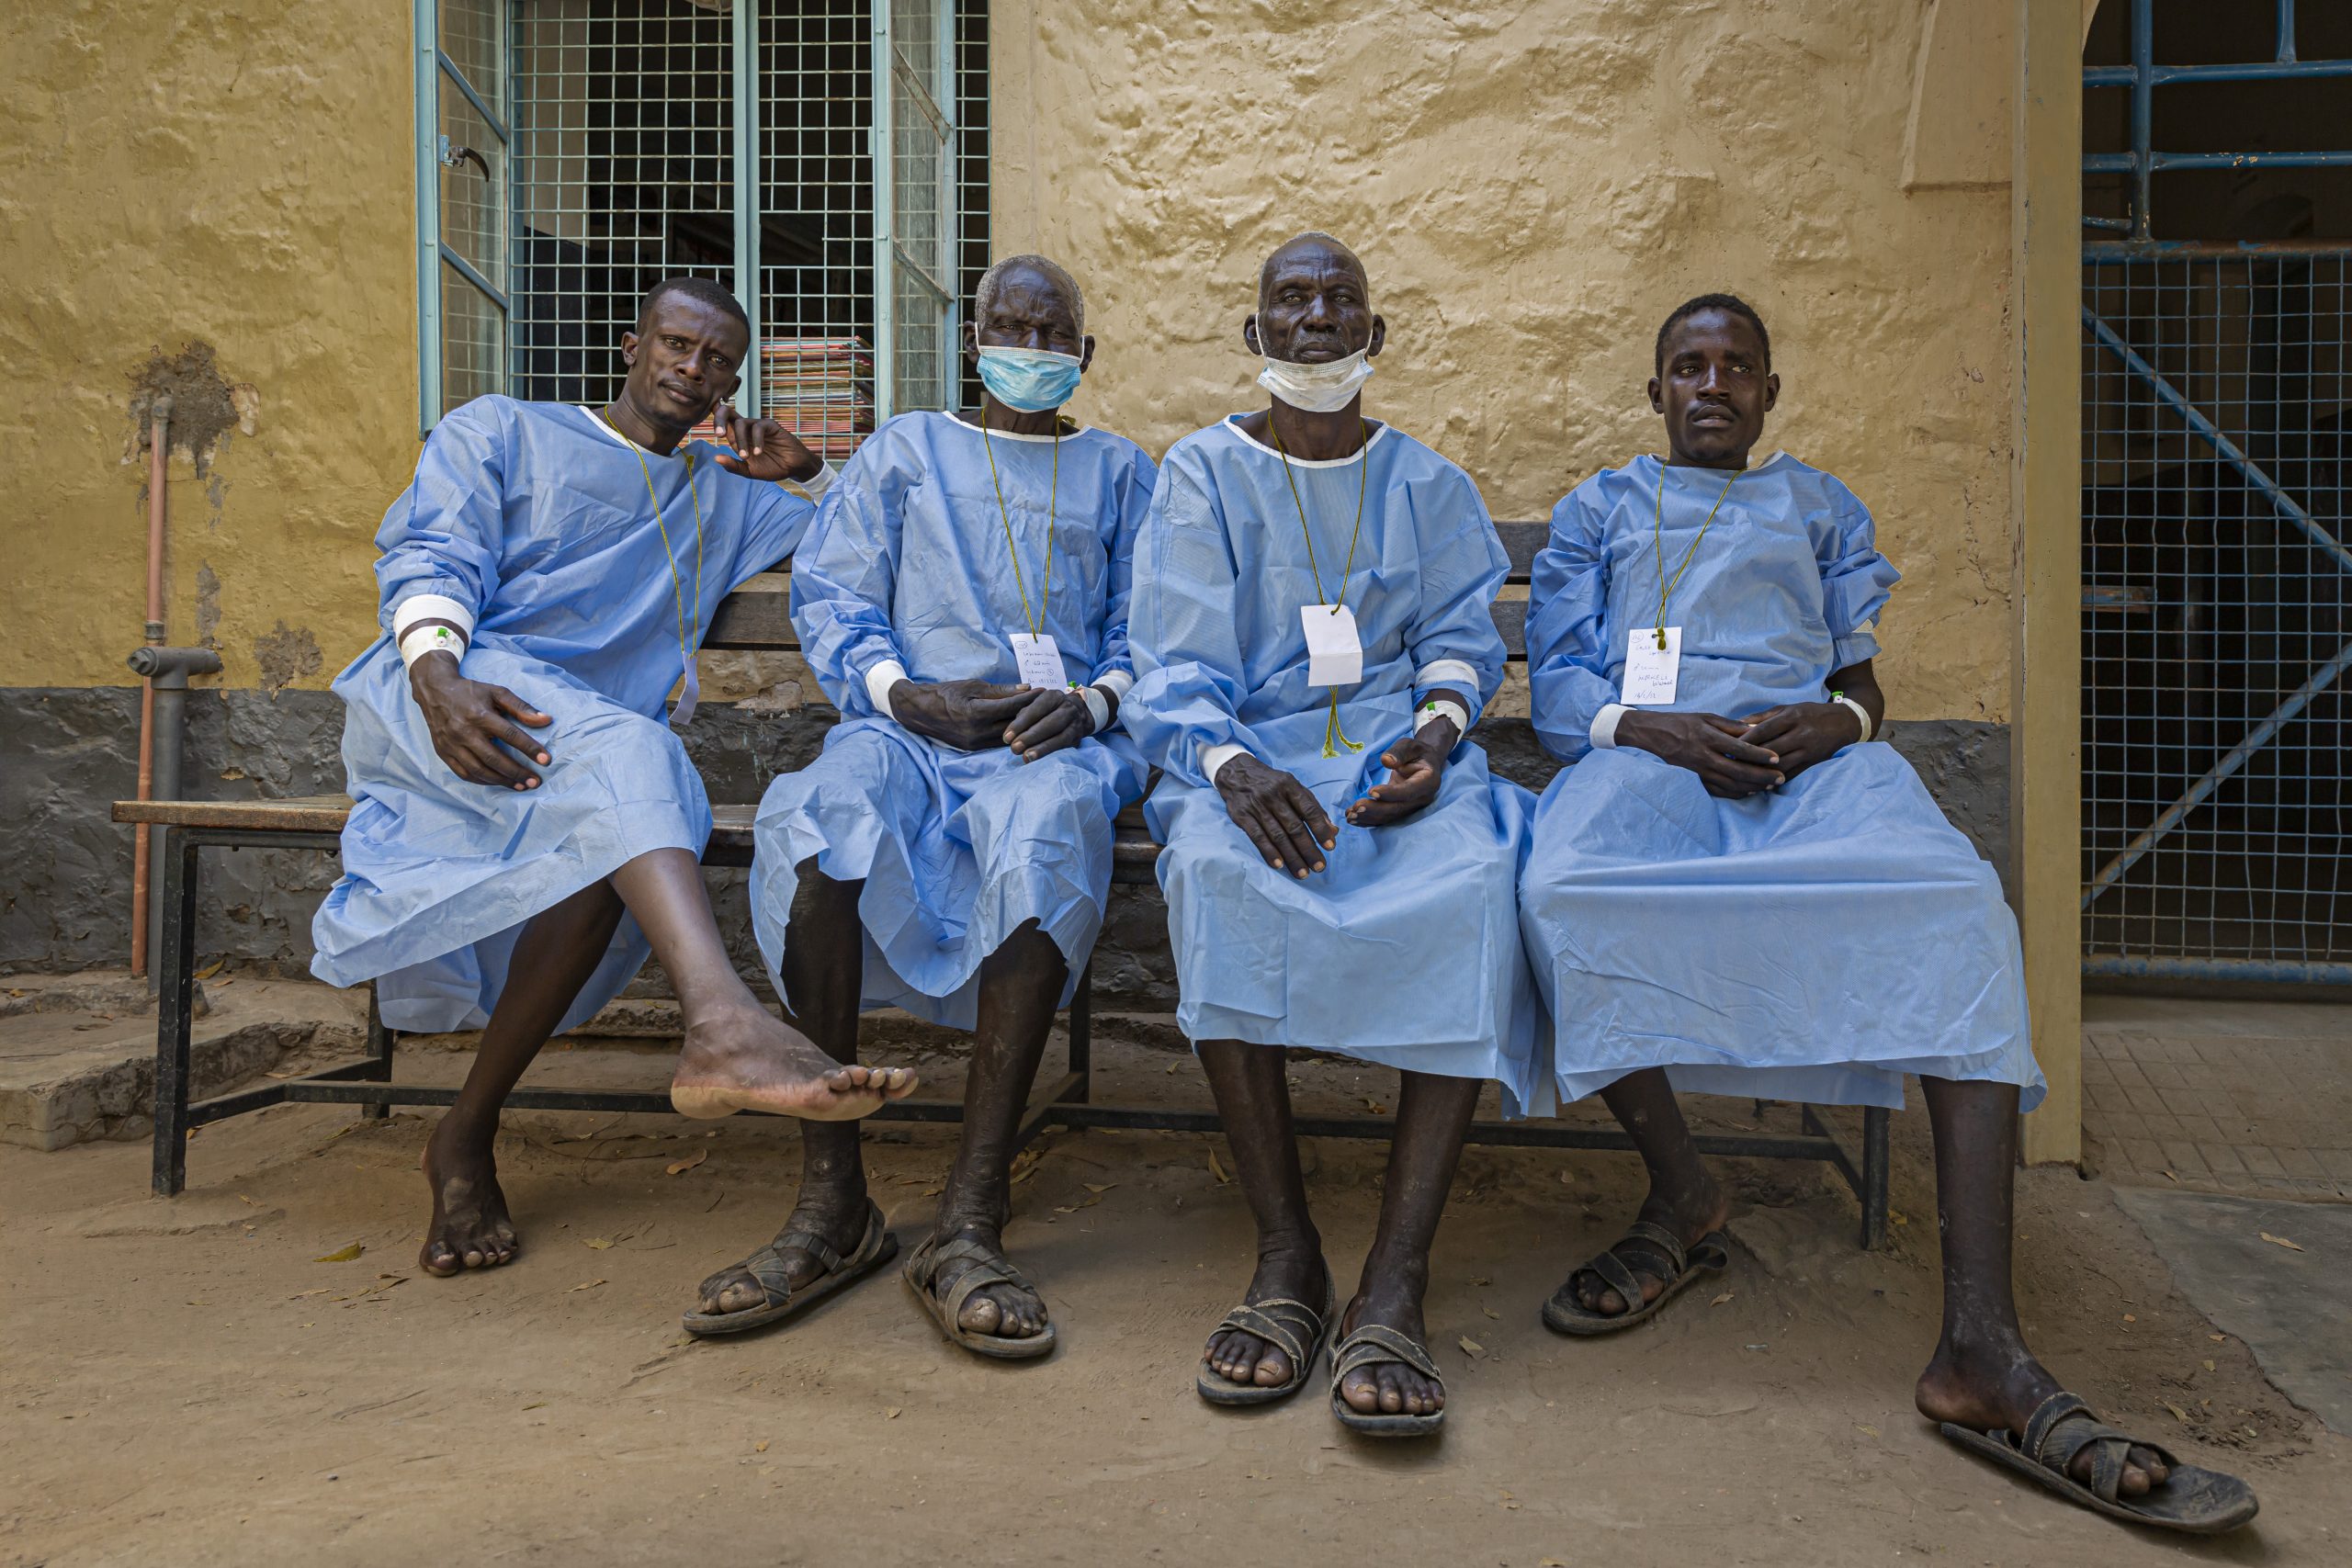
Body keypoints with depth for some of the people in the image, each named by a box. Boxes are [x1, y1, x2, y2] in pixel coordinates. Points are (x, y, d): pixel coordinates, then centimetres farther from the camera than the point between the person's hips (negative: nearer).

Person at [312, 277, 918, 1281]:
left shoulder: (725, 498, 29)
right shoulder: (502, 431, 20)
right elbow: (430, 557, 3)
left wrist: (806, 472, 16)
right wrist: (437, 671, -19)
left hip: (603, 752, 3)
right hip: (449, 700, -3)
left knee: (610, 846, -34)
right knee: (618, 749, -37)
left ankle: (467, 1135, -26)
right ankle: (725, 1025, -62)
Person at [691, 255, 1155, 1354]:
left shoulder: (1118, 472, 25)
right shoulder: (900, 453, 24)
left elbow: (1147, 633, 14)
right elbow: (828, 600, 11)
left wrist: (1091, 702, -9)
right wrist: (911, 697, -8)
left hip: (1056, 735, 0)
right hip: (909, 722, 1)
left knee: (1047, 824, -39)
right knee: (822, 817, -36)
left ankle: (970, 1223, -39)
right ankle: (831, 1204, -31)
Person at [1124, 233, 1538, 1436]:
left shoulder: (1426, 484, 18)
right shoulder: (1201, 476, 10)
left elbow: (1462, 638, 12)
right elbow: (1174, 670, 0)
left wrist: (1434, 732, -13)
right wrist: (1231, 766, -22)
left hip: (1398, 744, 2)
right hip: (1247, 750, -1)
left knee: (1475, 883, -34)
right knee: (1218, 871, -37)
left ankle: (1395, 1282, -34)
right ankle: (1287, 1256, -27)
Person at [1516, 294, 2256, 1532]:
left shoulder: (1820, 504, 31)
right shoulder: (1599, 507, 27)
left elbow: (1863, 680, 21)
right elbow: (1554, 684, 13)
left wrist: (1831, 721, -6)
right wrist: (1652, 728, -9)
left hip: (1811, 757, 1)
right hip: (1647, 755, 0)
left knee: (1959, 900, -34)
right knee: (1561, 888, -38)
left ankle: (1981, 1346, -41)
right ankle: (1680, 1194, -17)